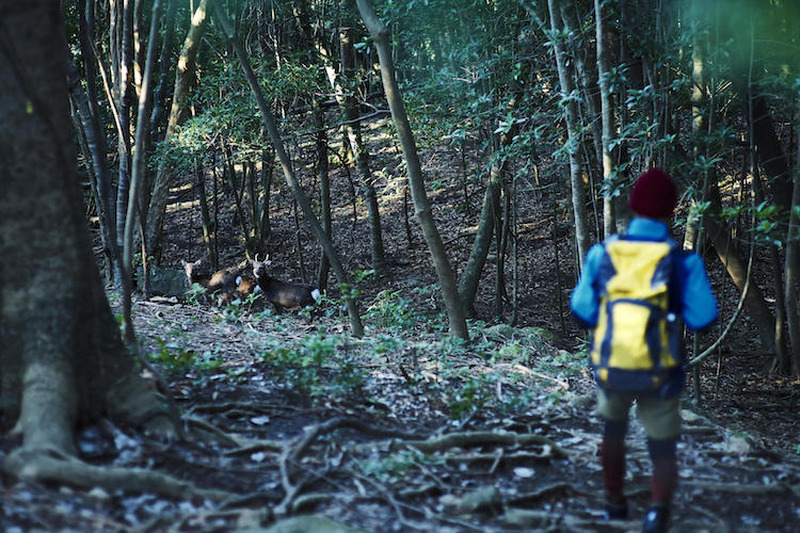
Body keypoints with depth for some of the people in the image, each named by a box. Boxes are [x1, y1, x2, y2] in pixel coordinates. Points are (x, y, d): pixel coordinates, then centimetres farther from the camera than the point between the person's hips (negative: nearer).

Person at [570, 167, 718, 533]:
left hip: (610, 368, 2)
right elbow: (703, 319, -11)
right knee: (663, 451, 9)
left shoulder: (602, 254, -8)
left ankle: (615, 503, 38)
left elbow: (582, 310, -2)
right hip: (660, 375, -2)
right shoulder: (682, 261, -13)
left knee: (613, 429, 31)